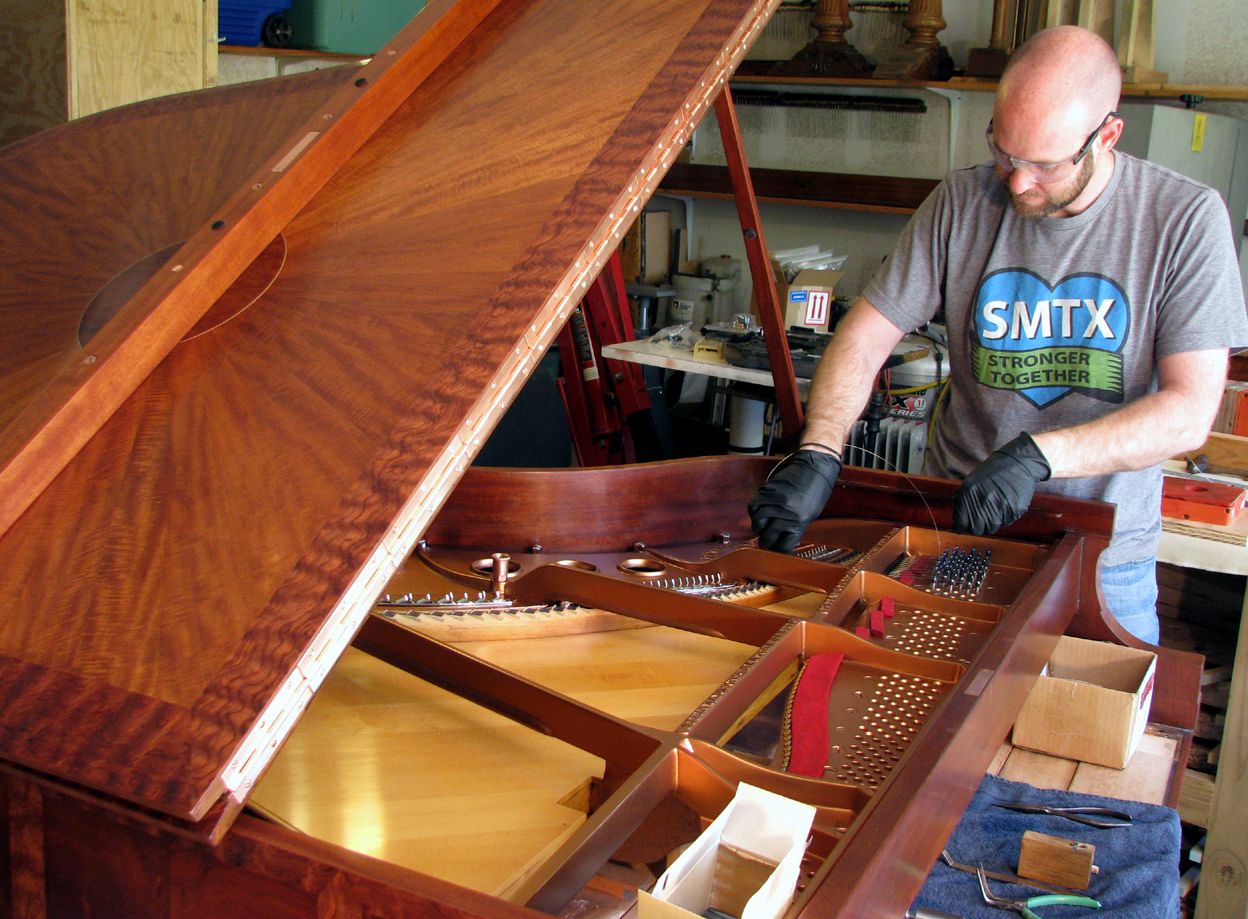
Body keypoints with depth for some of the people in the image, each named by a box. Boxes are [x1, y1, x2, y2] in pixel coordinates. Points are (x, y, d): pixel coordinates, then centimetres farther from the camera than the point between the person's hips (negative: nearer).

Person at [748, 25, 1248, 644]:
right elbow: (862, 338, -6)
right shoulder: (961, 204, -6)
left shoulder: (1186, 218, -12)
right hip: (956, 522, 1)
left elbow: (1189, 412, -16)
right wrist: (817, 454, -22)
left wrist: (1038, 454, -29)